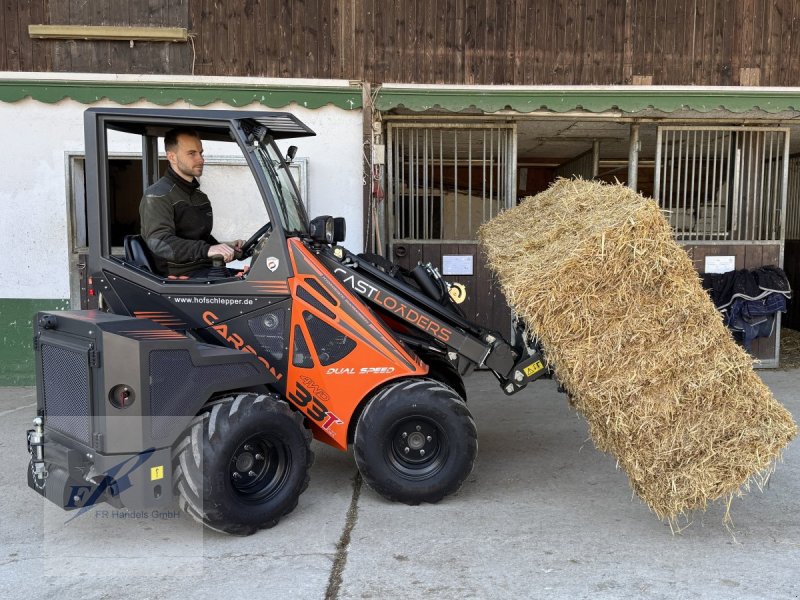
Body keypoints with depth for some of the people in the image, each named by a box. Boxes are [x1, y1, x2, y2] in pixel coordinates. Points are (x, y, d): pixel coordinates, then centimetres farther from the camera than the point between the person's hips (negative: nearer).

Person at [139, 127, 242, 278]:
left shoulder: (199, 196, 24)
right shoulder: (157, 196, -5)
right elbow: (159, 242, -21)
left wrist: (226, 247, 12)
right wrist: (206, 250, -35)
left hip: (208, 269, 8)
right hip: (182, 274, -8)